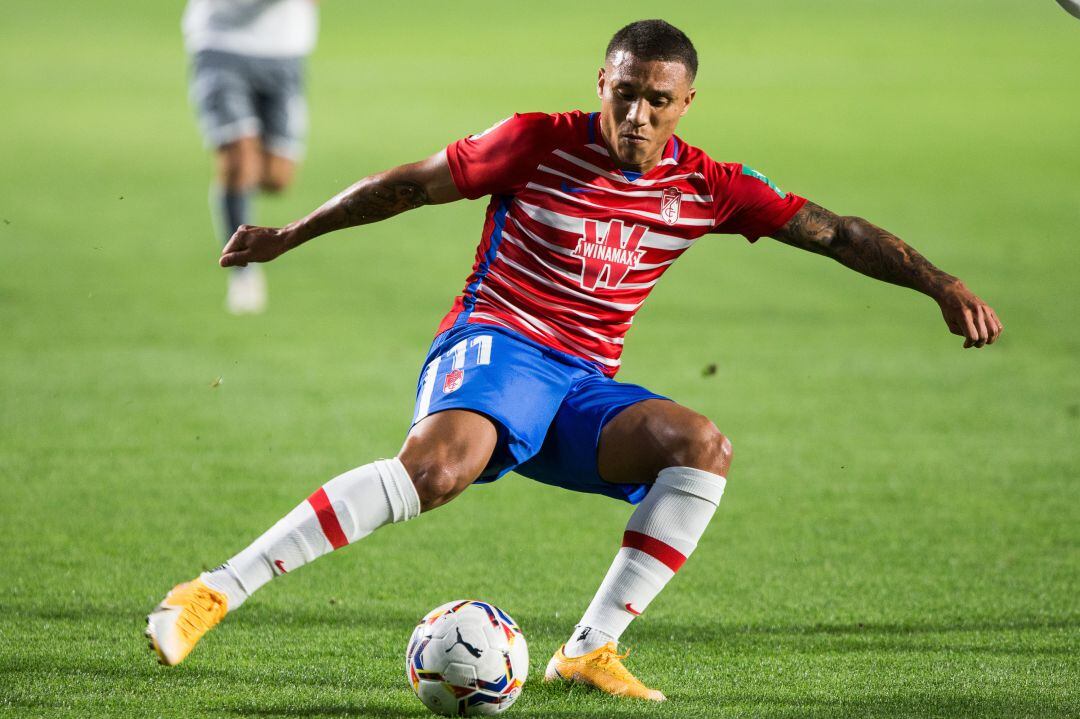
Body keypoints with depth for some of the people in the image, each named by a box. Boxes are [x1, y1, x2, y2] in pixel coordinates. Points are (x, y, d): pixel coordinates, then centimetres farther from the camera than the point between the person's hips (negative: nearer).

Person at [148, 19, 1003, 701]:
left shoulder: (707, 188, 5)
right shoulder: (542, 143, -5)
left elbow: (832, 232, 5)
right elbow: (413, 184, 4)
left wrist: (941, 284, -6)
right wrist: (289, 236, 9)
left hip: (584, 392, 5)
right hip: (495, 347, -5)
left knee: (703, 446, -23)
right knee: (440, 463, -37)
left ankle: (590, 651, -21)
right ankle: (212, 594, -40)